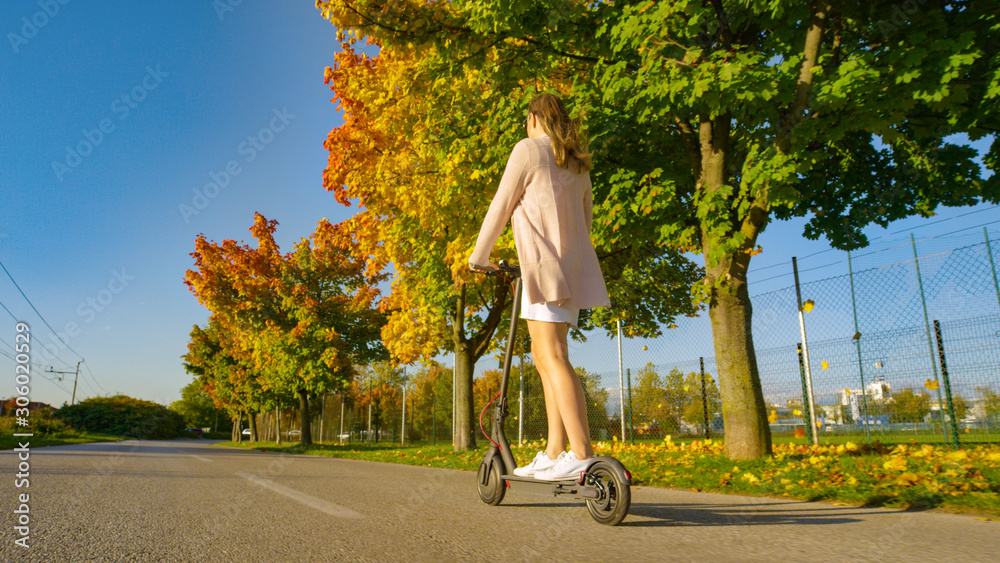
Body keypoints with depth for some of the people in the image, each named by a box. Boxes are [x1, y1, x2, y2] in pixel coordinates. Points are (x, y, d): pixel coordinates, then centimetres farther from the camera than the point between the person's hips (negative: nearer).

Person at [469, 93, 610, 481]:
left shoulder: (529, 149, 1)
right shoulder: (577, 164, 24)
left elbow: (501, 206, -1)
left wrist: (479, 256, 8)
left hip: (545, 262, -8)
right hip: (572, 266, 8)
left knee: (554, 357, -13)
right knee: (544, 356, 9)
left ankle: (582, 456, -18)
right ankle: (554, 452, 9)